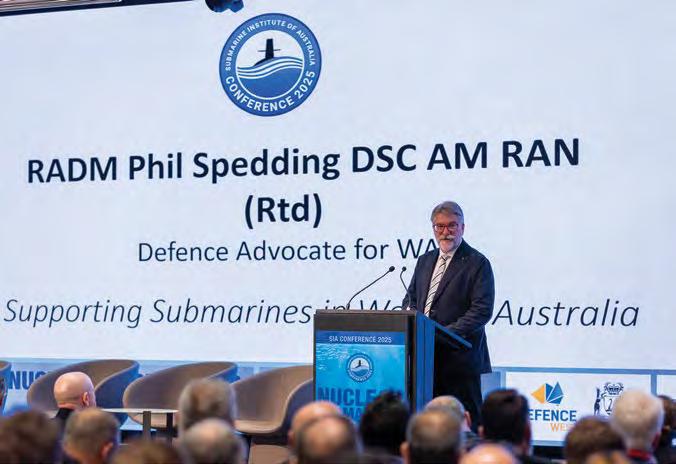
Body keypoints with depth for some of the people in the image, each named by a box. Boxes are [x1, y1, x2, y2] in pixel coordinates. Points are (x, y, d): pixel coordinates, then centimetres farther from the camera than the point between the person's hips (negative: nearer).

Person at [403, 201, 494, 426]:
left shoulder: (477, 263, -3)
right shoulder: (425, 260, 19)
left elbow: (482, 310, -11)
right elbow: (410, 298, 22)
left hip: (459, 357, -6)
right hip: (425, 357, 6)